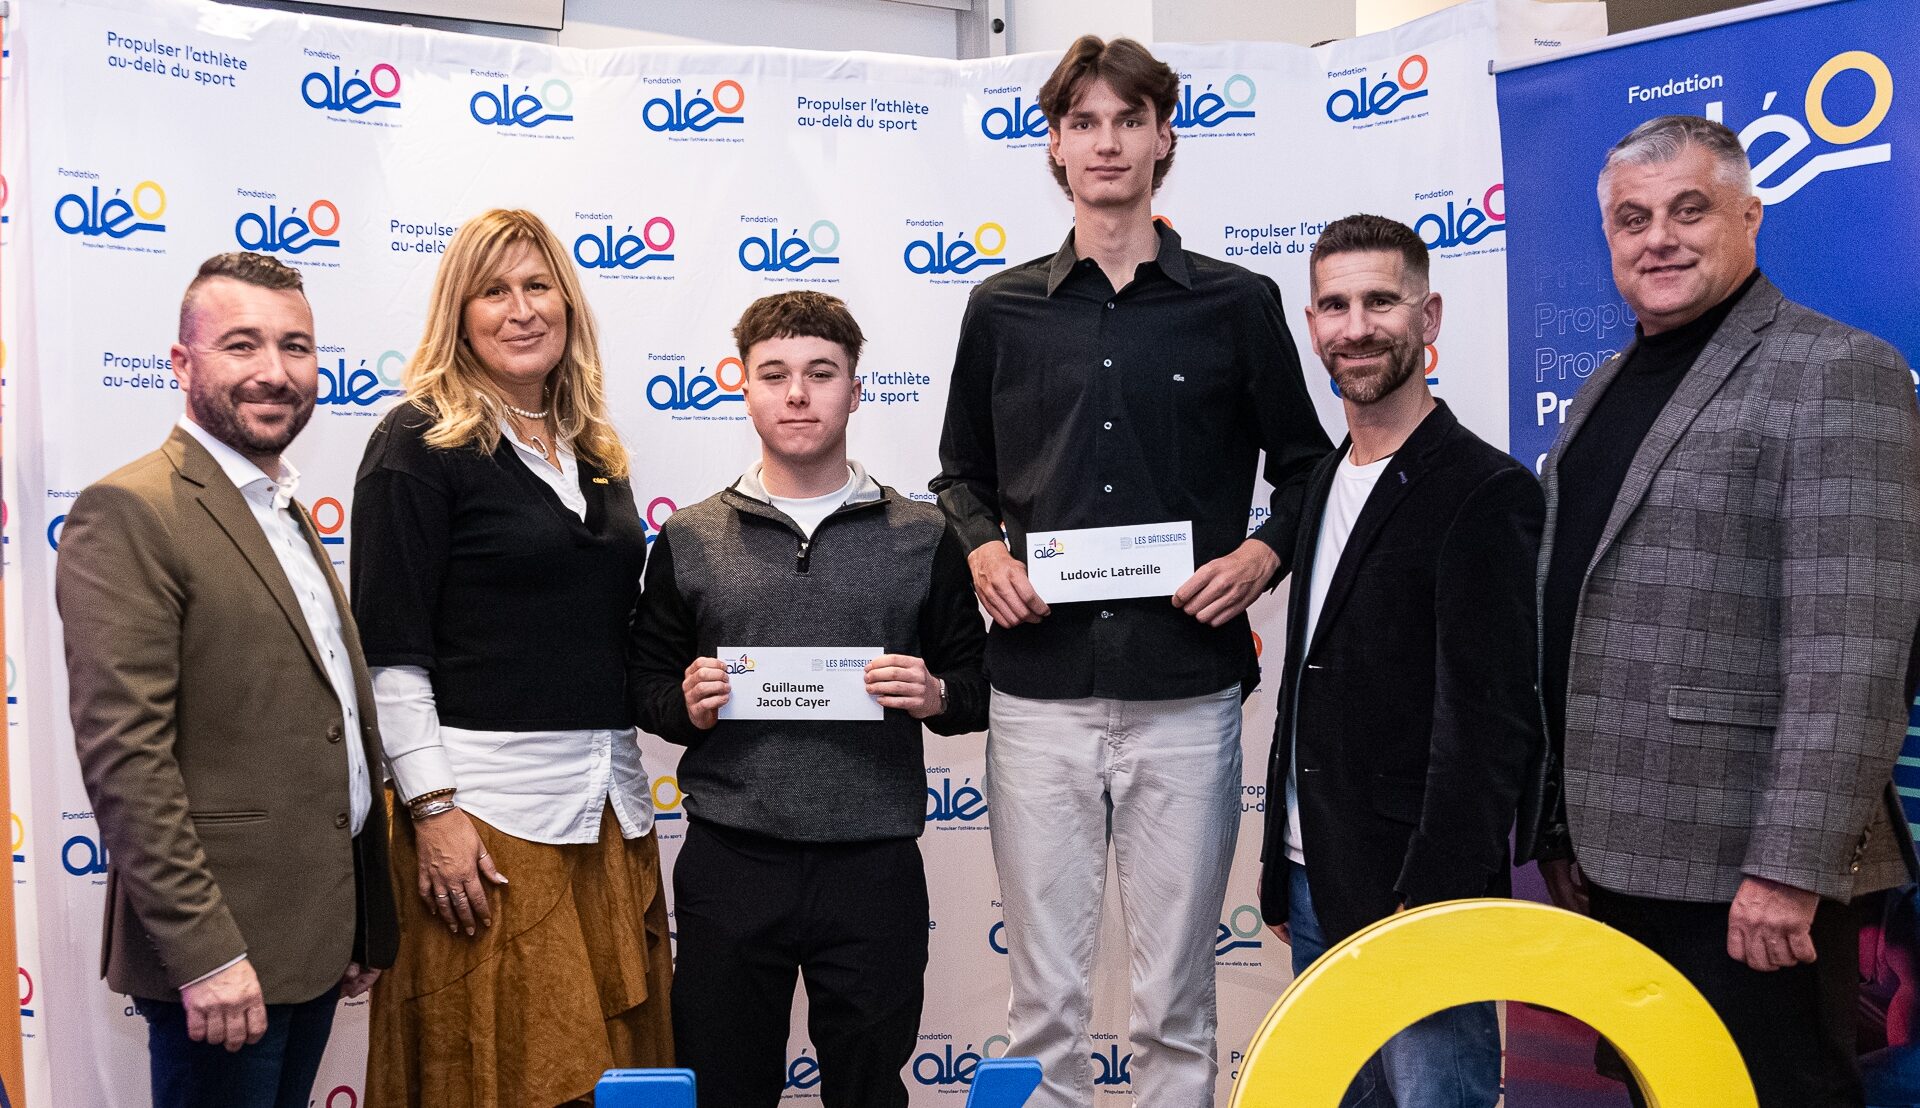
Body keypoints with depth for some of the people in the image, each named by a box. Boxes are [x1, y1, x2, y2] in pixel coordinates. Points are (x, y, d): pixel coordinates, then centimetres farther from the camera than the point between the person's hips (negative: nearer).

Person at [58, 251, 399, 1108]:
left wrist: (362, 926, 17)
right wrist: (205, 953, -22)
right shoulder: (129, 514, -13)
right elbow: (123, 755, -20)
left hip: (313, 940, 8)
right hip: (221, 954, -8)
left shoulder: (285, 514, 14)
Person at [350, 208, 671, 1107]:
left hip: (610, 801, 6)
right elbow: (390, 651, -10)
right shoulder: (419, 442, -5)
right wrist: (432, 810, -16)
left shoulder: (594, 450, 14)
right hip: (487, 807, -6)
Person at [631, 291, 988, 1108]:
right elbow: (646, 686, 10)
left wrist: (935, 696, -12)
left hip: (873, 865, 0)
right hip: (728, 863, 1)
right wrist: (687, 705, -11)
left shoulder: (922, 539, 5)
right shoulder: (689, 538, 7)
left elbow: (975, 686, 9)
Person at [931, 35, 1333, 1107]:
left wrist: (1261, 557, -6)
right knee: (1045, 993, 8)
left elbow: (1305, 466, 12)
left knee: (1176, 998, 8)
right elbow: (963, 474, 17)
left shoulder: (1238, 304, 5)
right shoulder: (1005, 308, 9)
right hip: (1041, 689, 1)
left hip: (1187, 694, -1)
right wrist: (983, 551, -3)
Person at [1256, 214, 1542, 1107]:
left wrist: (1429, 909, -21)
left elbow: (1491, 724, -18)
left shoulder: (1485, 492, -14)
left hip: (1418, 899, -8)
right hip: (1315, 885, 8)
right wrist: (1283, 873, 15)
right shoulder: (1328, 479, 11)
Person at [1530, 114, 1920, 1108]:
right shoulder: (1606, 391, 16)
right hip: (1616, 856, 7)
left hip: (1740, 872, -7)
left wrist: (1791, 868, -22)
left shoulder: (1836, 374, -8)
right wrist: (1563, 833, 16)